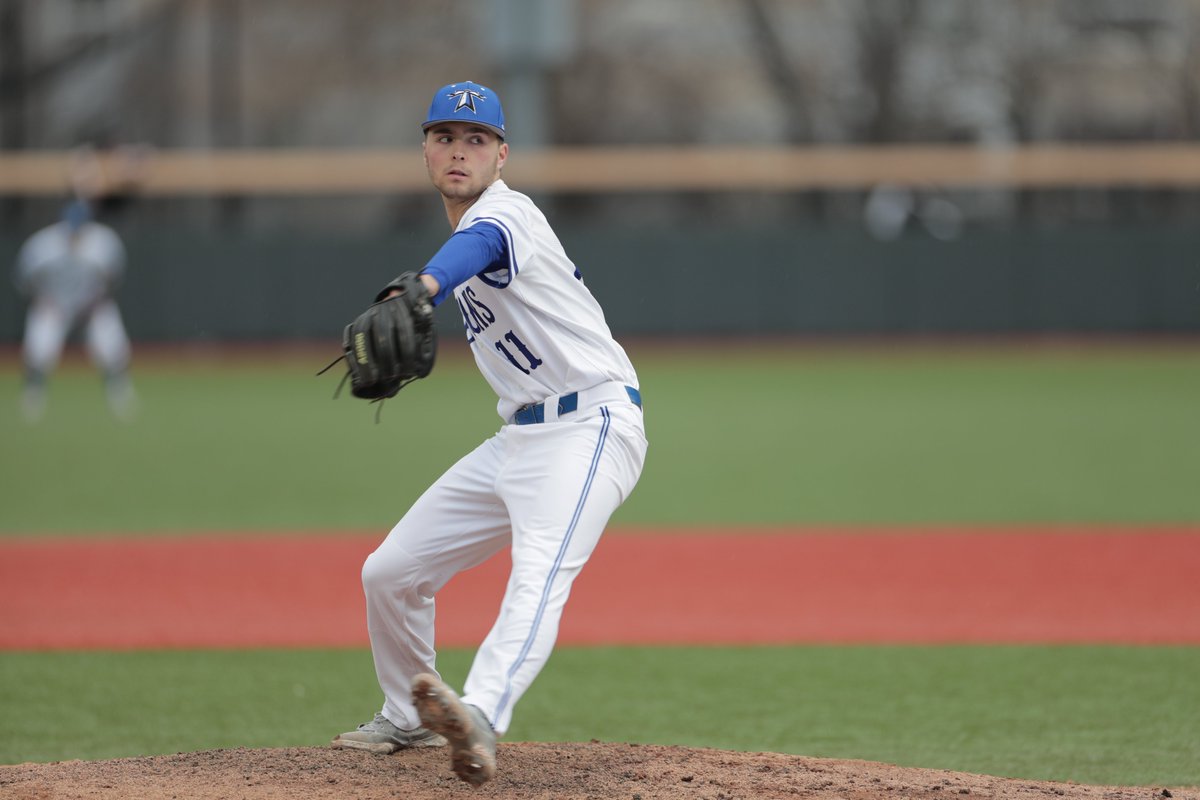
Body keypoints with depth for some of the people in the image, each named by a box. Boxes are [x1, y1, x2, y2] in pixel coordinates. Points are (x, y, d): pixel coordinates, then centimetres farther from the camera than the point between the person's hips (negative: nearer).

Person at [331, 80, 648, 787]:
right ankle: (407, 720, 31)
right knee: (391, 572, 12)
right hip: (521, 438, 10)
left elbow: (473, 252, -40)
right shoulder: (476, 227, 15)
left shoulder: (505, 214, -14)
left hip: (590, 429, -10)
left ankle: (479, 719, -58)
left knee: (538, 574, -33)